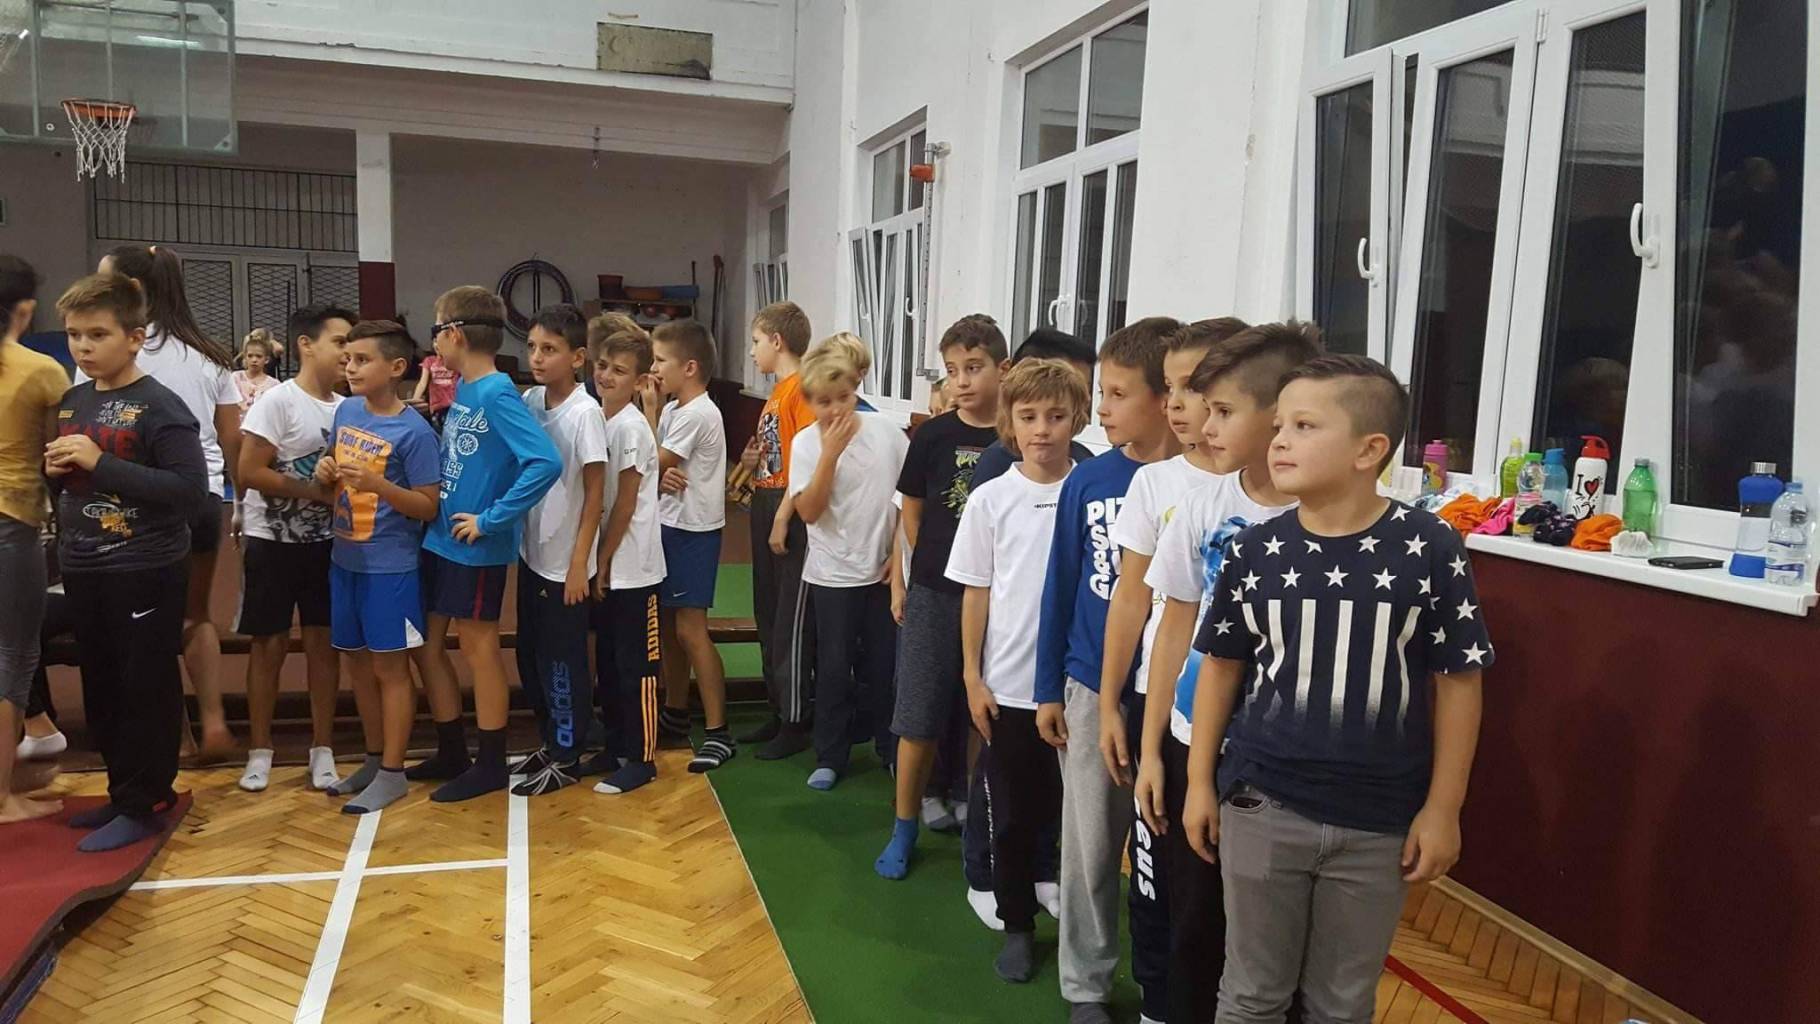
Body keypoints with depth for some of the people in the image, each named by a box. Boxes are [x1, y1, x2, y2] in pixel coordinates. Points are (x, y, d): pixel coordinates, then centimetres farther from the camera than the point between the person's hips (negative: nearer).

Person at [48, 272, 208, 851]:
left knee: (147, 691, 3)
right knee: (101, 691, 15)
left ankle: (145, 804, 14)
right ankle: (124, 792, 29)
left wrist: (102, 463, -22)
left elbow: (191, 488, -20)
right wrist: (55, 470, -2)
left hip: (145, 572, -7)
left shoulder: (158, 406, -12)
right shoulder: (71, 403, 10)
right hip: (83, 570, 8)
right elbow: (62, 483, 22)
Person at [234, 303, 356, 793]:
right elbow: (249, 472, -18)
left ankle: (322, 749, 17)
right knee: (270, 643, 5)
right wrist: (315, 490, -18)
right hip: (272, 540, -4)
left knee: (324, 641, 7)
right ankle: (260, 751, 18)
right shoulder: (278, 401, -13)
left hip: (325, 540, 5)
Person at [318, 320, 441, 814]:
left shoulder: (414, 431, -15)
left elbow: (429, 507, -14)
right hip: (345, 559, 7)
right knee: (358, 662, 15)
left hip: (390, 565, -7)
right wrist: (326, 475, -4)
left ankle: (392, 772, 12)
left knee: (390, 665, 2)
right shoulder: (345, 410, 5)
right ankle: (374, 759, 29)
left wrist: (379, 485, -27)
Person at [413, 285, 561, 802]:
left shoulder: (497, 394, -19)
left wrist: (493, 518, -24)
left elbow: (546, 462, -30)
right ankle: (452, 751, 31)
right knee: (427, 646, 15)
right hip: (439, 540, 9)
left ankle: (491, 764, 20)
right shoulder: (463, 390, 7)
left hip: (475, 548, -9)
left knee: (479, 649, 4)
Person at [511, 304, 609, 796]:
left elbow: (595, 493, -15)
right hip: (531, 553, 7)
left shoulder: (585, 413, -16)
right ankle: (548, 743, 33)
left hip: (564, 561, -7)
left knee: (563, 661, 4)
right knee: (531, 656, 17)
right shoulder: (528, 401, 2)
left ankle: (567, 759, 18)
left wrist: (579, 563, -15)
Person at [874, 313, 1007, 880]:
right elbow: (912, 514, 7)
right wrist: (934, 569, 5)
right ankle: (904, 830, 20)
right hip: (935, 595, 0)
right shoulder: (933, 436, -2)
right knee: (919, 720, 5)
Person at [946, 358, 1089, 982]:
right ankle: (1018, 927, 29)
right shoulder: (990, 499, -2)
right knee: (1013, 815, 12)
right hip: (1006, 686, 1)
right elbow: (976, 593, 3)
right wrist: (972, 678, 1)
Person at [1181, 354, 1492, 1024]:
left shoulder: (1429, 550, -11)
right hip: (1261, 806, 1)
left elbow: (1458, 680, -4)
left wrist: (1442, 809, -3)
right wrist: (1200, 781, 6)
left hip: (1378, 822, -1)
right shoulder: (1253, 551, -5)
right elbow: (1222, 666, 5)